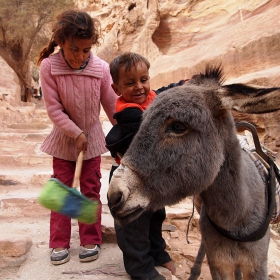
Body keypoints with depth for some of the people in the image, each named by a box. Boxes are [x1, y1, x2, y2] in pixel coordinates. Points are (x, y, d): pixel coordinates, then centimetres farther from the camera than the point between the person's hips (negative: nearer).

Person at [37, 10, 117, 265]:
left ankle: (91, 241, 26)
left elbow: (112, 106, -6)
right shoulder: (48, 66, -17)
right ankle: (59, 243, 25)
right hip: (64, 139, 0)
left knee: (91, 190, 10)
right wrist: (76, 133, -18)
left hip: (92, 138, 1)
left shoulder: (101, 68, -16)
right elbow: (54, 109, -15)